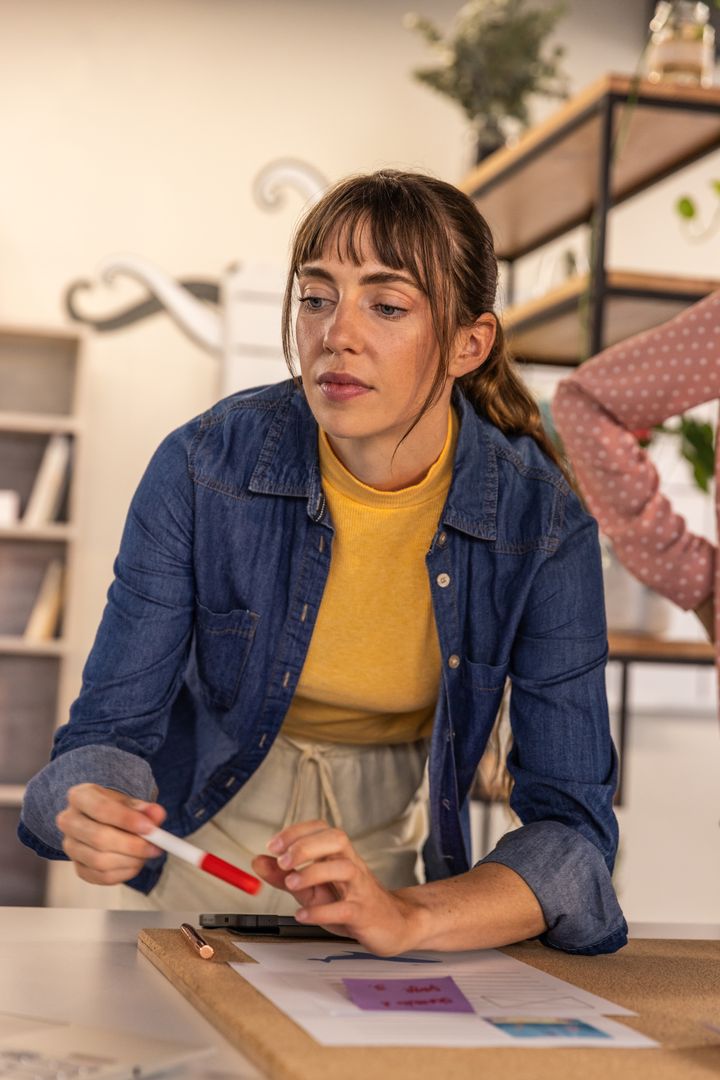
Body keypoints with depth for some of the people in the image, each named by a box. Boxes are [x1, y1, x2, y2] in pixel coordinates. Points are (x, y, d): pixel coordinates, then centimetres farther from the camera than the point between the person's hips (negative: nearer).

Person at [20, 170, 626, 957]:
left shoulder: (542, 524, -18)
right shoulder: (202, 469, -18)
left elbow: (571, 824, -17)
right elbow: (113, 724, -11)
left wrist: (408, 919, -35)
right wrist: (97, 815, -34)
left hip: (399, 861, 1)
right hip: (205, 838, 0)